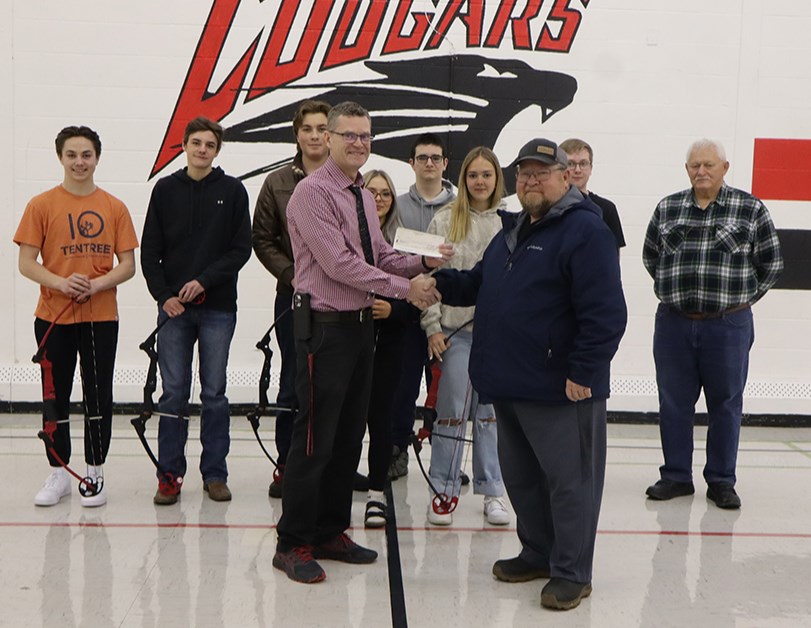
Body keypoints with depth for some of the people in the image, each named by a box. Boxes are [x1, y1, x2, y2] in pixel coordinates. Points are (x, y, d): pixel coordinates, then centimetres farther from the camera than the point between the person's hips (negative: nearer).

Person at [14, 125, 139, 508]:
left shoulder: (114, 207, 3)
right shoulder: (41, 205, 0)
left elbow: (127, 265, 3)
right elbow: (26, 263, -2)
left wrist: (97, 284, -15)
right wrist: (61, 283, -18)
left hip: (101, 317, 0)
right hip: (53, 317, 0)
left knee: (98, 397, 5)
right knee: (55, 397, 8)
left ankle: (95, 475, 17)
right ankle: (58, 475, 21)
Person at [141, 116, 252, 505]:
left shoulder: (232, 190, 3)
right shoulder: (166, 189, 7)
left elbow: (241, 249, -1)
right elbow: (150, 251, 6)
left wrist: (204, 281, -12)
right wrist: (164, 294, -5)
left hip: (218, 307, -1)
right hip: (173, 307, 1)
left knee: (215, 393, 4)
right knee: (173, 393, 3)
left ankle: (215, 474, 13)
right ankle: (169, 474, 11)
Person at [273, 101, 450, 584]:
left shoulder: (364, 196, 15)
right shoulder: (313, 192, -13)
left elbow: (382, 257, 15)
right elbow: (340, 263, -20)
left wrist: (424, 263, -4)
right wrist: (405, 287, -18)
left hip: (360, 323, 9)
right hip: (325, 325, -9)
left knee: (350, 435, 14)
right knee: (315, 437, -4)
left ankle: (331, 533, 27)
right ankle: (293, 544, 8)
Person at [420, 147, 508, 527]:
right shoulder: (445, 221, 2)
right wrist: (432, 327, -5)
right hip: (457, 328, -1)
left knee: (492, 412, 8)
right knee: (451, 411, 1)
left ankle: (492, 491, 18)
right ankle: (444, 491, 12)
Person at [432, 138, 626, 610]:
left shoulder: (585, 230, -13)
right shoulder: (512, 231, 16)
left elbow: (605, 312, -19)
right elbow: (480, 284, 26)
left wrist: (584, 372, -21)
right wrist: (441, 283, 9)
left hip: (560, 390, -9)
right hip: (509, 384, 9)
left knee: (568, 481, 2)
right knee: (521, 477, 18)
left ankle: (572, 573, 14)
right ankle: (539, 553, 34)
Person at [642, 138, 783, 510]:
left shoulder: (750, 210, -1)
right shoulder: (667, 209, 6)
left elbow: (771, 263, 5)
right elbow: (650, 255, 18)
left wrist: (743, 297, 6)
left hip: (728, 325, -2)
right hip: (673, 323, 2)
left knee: (725, 405, 6)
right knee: (673, 403, 8)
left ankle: (721, 482, 18)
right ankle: (676, 477, 21)